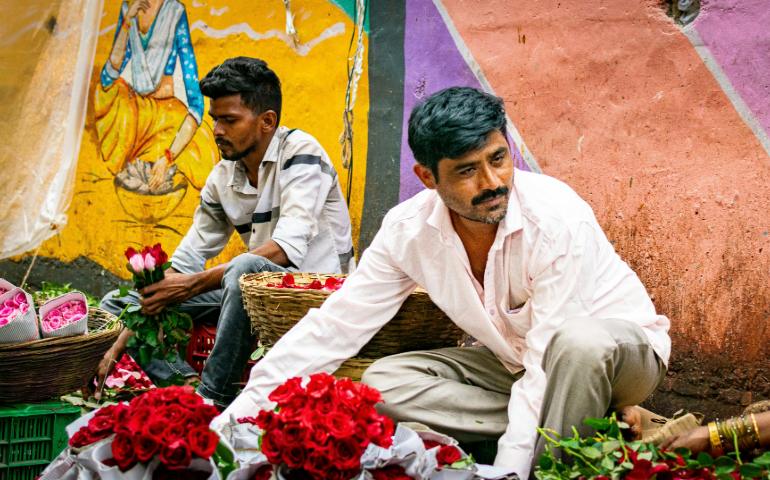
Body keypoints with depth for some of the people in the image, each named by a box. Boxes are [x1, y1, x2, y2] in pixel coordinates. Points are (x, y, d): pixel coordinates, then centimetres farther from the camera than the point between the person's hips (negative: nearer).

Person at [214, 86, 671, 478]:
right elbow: (336, 325, -12)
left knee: (577, 343, -40)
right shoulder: (410, 229, -14)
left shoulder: (558, 220, -30)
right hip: (513, 361, 5)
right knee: (385, 380, -13)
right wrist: (241, 413, -17)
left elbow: (545, 361, -31)